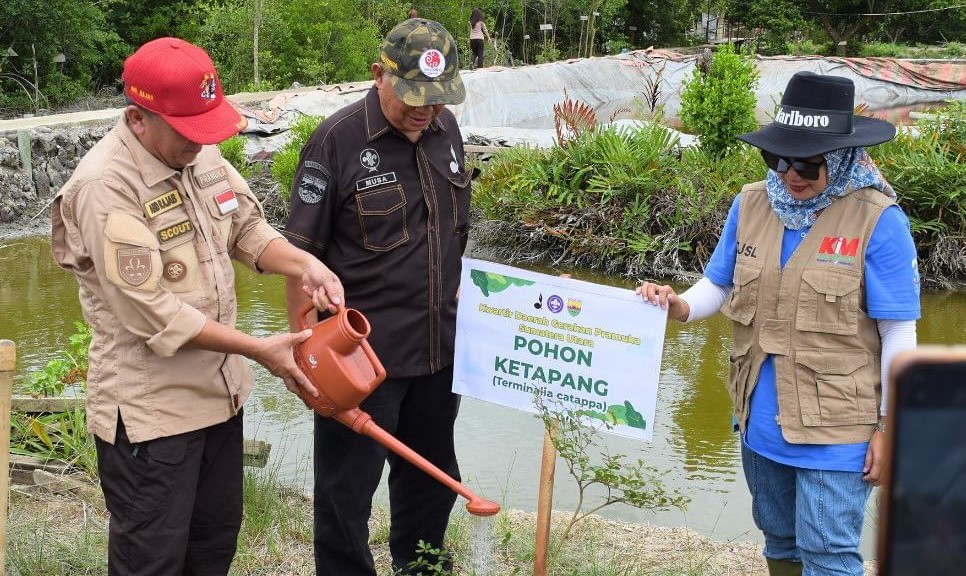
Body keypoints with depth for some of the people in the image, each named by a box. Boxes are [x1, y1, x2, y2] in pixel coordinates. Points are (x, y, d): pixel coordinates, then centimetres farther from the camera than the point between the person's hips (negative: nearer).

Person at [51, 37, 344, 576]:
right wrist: (259, 350, -21)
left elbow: (246, 226, 10)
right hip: (149, 408, -8)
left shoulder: (202, 153, 1)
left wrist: (304, 264, -11)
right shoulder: (104, 187, -24)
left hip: (220, 388, 8)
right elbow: (152, 313, -25)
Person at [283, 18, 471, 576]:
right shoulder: (338, 141, -16)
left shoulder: (445, 130, 4)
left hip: (438, 346, 7)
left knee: (433, 475, 21)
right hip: (361, 351, -6)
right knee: (348, 486, 6)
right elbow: (302, 254, -13)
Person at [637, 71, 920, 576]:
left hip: (835, 427, -5)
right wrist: (678, 307, -13)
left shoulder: (878, 221, -14)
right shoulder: (751, 204, 0)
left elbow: (899, 334, -11)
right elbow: (719, 285, 9)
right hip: (761, 420, 5)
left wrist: (889, 427, -9)